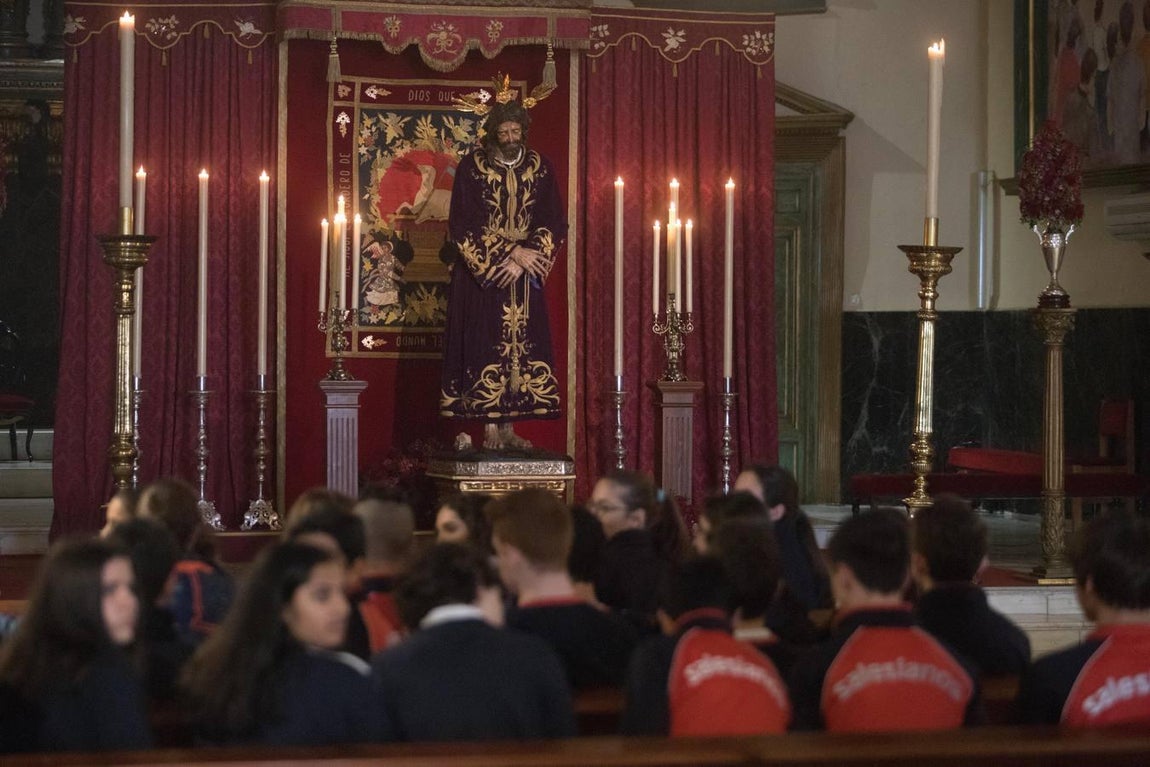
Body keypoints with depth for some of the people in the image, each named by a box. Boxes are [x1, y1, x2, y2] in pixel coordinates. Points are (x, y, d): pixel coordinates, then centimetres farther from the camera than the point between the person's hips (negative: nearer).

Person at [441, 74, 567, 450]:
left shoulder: (540, 168, 5)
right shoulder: (471, 167, -3)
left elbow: (554, 223, 2)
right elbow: (462, 224, -8)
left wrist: (522, 259, -11)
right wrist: (509, 251, -13)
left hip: (524, 277, 3)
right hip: (481, 276, -3)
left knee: (521, 346, 1)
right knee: (486, 347, -6)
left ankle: (509, 427, 5)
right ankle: (491, 429, -4)